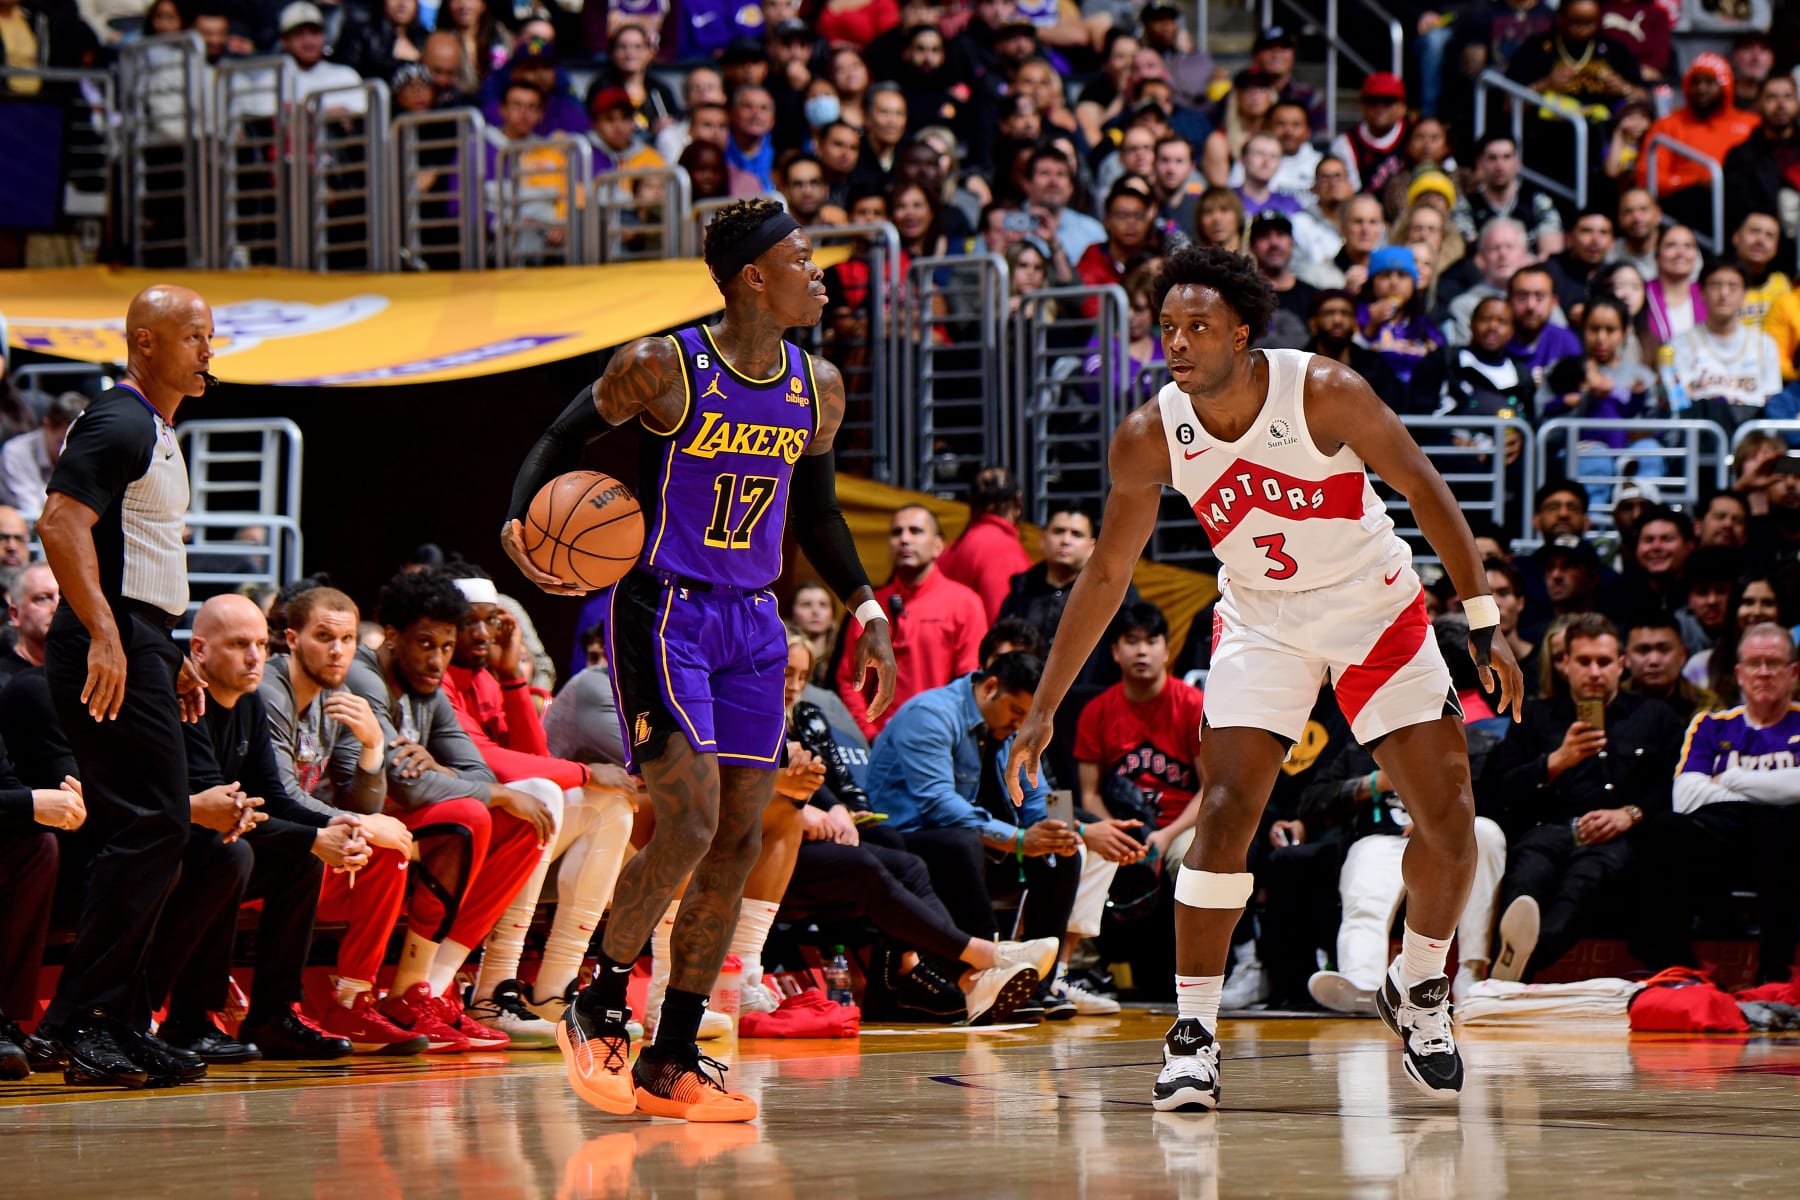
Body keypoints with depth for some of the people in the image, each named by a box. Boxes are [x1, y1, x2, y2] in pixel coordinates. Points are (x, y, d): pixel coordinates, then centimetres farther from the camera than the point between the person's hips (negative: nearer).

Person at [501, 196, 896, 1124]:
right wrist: (519, 524, -20)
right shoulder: (661, 369, -11)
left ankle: (671, 1063, 9)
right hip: (662, 612, -7)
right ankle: (597, 1010, 4)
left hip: (752, 626, 7)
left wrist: (866, 610, 14)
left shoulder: (816, 389, 7)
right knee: (690, 823, -17)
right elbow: (562, 440, -2)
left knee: (739, 840, 3)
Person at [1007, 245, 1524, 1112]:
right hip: (1261, 619, 1)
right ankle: (1192, 1032, -10)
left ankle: (1417, 991, 20)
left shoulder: (1325, 392, -25)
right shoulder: (1149, 438, -17)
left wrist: (1483, 623, -13)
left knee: (1449, 819, -5)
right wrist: (1042, 712, -5)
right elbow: (1107, 572, -5)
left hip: (1379, 611, -1)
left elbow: (1424, 490, -12)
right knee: (1226, 809, -17)